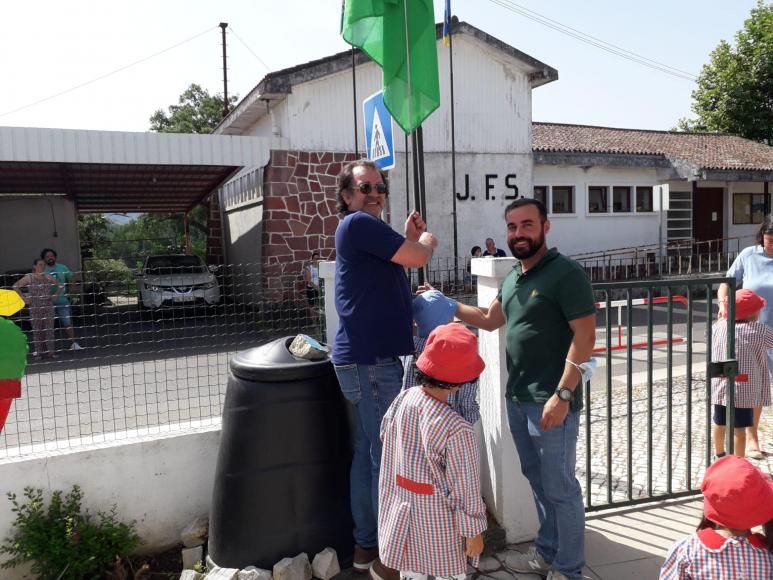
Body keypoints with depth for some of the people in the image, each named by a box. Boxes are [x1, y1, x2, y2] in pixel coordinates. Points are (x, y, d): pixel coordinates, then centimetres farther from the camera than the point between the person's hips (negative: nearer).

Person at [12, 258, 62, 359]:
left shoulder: (48, 277, 5)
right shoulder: (29, 277, -2)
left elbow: (59, 285, 17)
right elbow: (15, 286, 1)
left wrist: (55, 296, 7)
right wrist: (24, 298, -3)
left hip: (48, 306, 2)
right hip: (35, 307, -2)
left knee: (49, 329, 1)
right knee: (37, 329, 3)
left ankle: (50, 351, 7)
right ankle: (38, 351, 10)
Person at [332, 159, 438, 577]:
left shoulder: (366, 229, 20)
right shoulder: (359, 224, -11)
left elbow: (389, 278, 22)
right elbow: (418, 258, -16)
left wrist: (410, 238, 14)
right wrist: (426, 239, 6)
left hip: (367, 357, 10)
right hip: (370, 360, -10)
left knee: (368, 454, 15)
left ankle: (367, 544, 27)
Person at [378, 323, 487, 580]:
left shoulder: (401, 401, -11)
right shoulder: (457, 429, -27)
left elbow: (387, 438, 6)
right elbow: (465, 487, -17)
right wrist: (473, 531, -6)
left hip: (403, 512, 6)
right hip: (440, 522, -5)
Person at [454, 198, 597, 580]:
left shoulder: (565, 273, -13)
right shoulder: (512, 278, 11)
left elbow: (585, 337, -16)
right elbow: (489, 320, 25)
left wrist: (562, 395, -20)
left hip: (550, 401, -8)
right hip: (517, 399, 8)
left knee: (560, 487, 5)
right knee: (538, 481, 19)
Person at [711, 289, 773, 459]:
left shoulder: (719, 326, 0)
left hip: (720, 387, 5)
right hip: (743, 390, -5)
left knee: (719, 422, 19)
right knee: (739, 427, 1)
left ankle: (719, 454, 38)